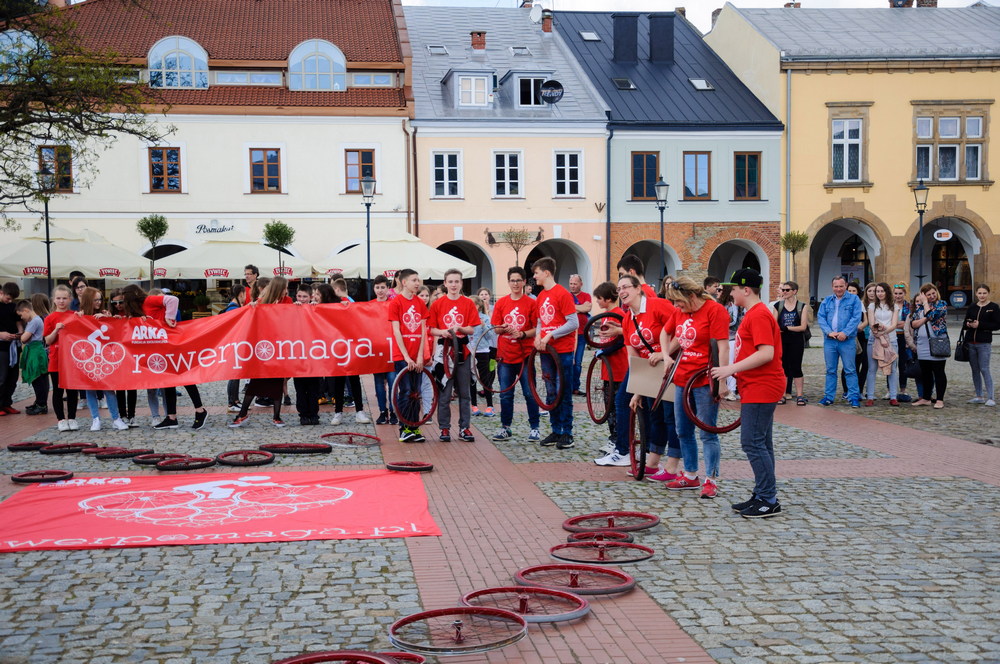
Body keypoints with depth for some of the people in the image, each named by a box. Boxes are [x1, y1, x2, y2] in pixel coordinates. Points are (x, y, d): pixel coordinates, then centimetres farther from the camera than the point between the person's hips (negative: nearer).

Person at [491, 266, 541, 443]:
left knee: (530, 393, 1)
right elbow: (496, 329, 6)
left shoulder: (532, 303, -1)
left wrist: (523, 334, -18)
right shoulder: (501, 303, 6)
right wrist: (504, 328, -16)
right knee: (505, 394, 7)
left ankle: (534, 428, 11)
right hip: (505, 355, 2)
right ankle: (505, 428, 17)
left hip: (525, 355, -2)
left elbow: (537, 329, -2)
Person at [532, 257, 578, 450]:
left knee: (564, 393, -1)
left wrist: (550, 335, -18)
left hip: (563, 350, -7)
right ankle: (555, 431, 18)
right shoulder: (541, 296, 11)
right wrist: (538, 336, -2)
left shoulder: (562, 294, -11)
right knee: (551, 392, 10)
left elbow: (574, 323, -15)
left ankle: (567, 434, 6)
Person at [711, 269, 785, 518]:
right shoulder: (753, 314, 17)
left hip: (761, 388, -11)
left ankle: (768, 501, -5)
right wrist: (734, 372, 17)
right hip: (756, 387, 11)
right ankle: (763, 496, 20)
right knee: (760, 444, 14)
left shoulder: (759, 315, -17)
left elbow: (766, 353, -25)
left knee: (752, 443, -10)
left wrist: (731, 368, -23)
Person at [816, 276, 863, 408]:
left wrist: (845, 333, -16)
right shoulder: (826, 301, 13)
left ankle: (854, 397, 3)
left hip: (847, 340, -3)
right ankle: (829, 397, 14)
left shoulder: (854, 299, 3)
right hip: (829, 340, 3)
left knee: (850, 370, -1)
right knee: (830, 370, 9)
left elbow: (856, 318, -5)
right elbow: (820, 317, 5)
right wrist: (829, 332, -11)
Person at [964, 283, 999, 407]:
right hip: (970, 343, 5)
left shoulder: (994, 307, -2)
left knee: (984, 369, -10)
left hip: (984, 343, -5)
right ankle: (979, 396, 17)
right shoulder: (971, 307, 12)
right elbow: (965, 323, 16)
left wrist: (980, 325, -16)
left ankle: (990, 397, -6)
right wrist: (968, 324, -7)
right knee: (975, 370, 9)